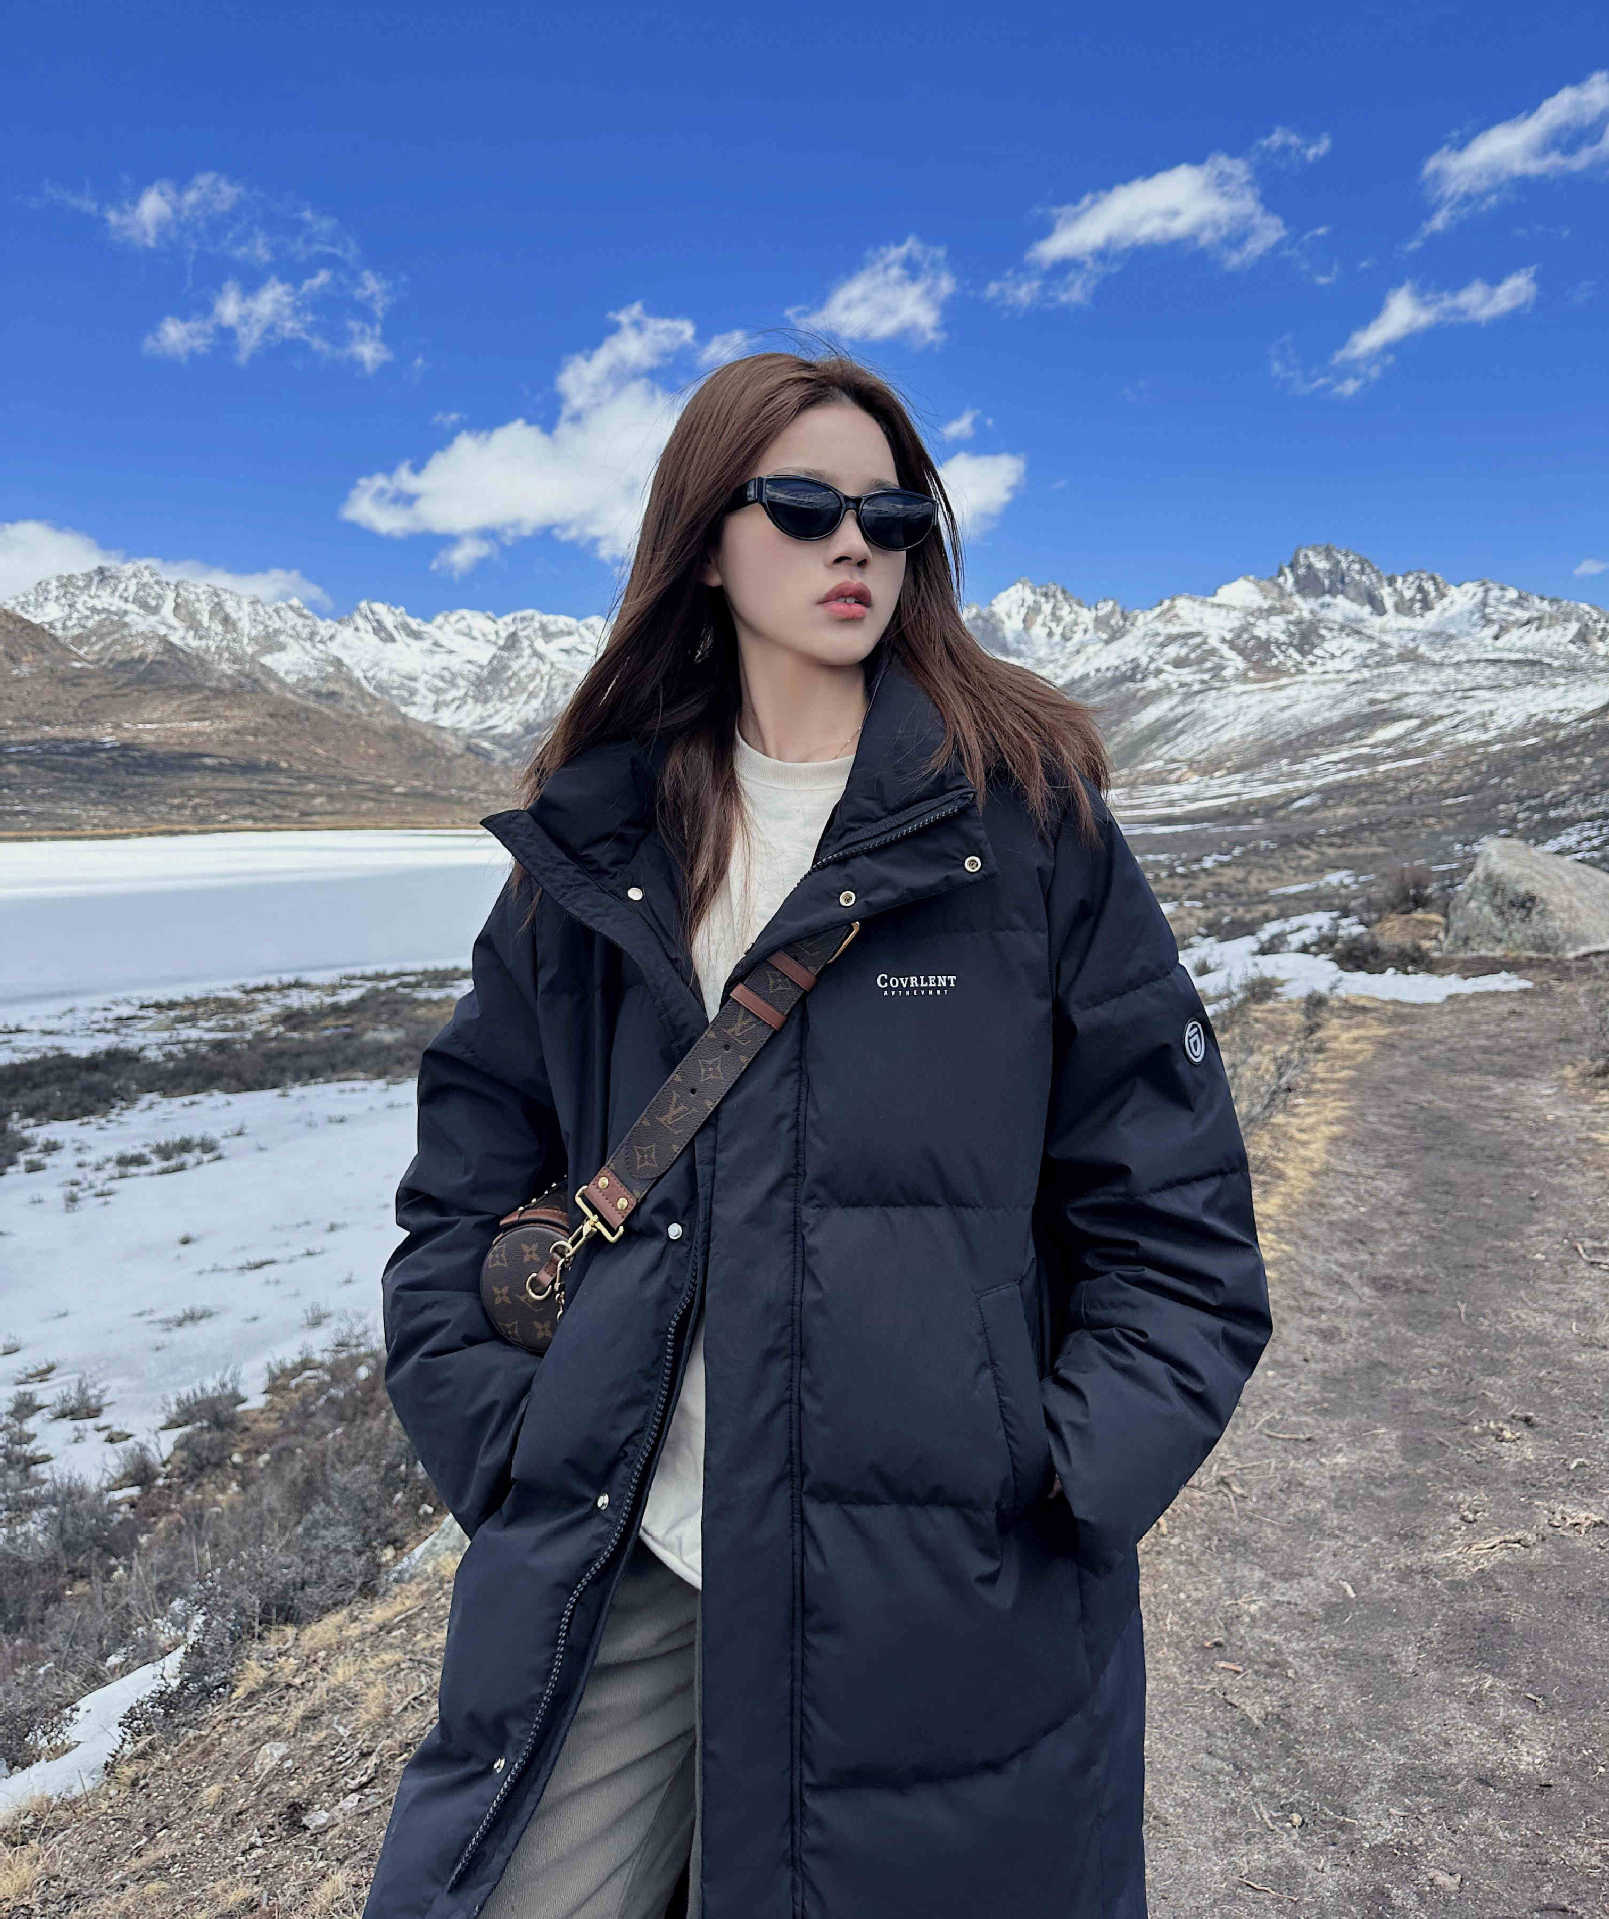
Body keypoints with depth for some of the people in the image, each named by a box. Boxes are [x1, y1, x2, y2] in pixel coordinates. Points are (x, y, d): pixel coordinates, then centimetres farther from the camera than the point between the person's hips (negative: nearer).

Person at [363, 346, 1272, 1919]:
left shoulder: (1028, 816, -3)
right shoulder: (596, 842, 5)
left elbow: (1175, 1220, -2)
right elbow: (465, 1182, 10)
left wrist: (1061, 1489, -9)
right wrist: (501, 1456, 0)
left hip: (944, 1598, -2)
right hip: (618, 1568, 3)